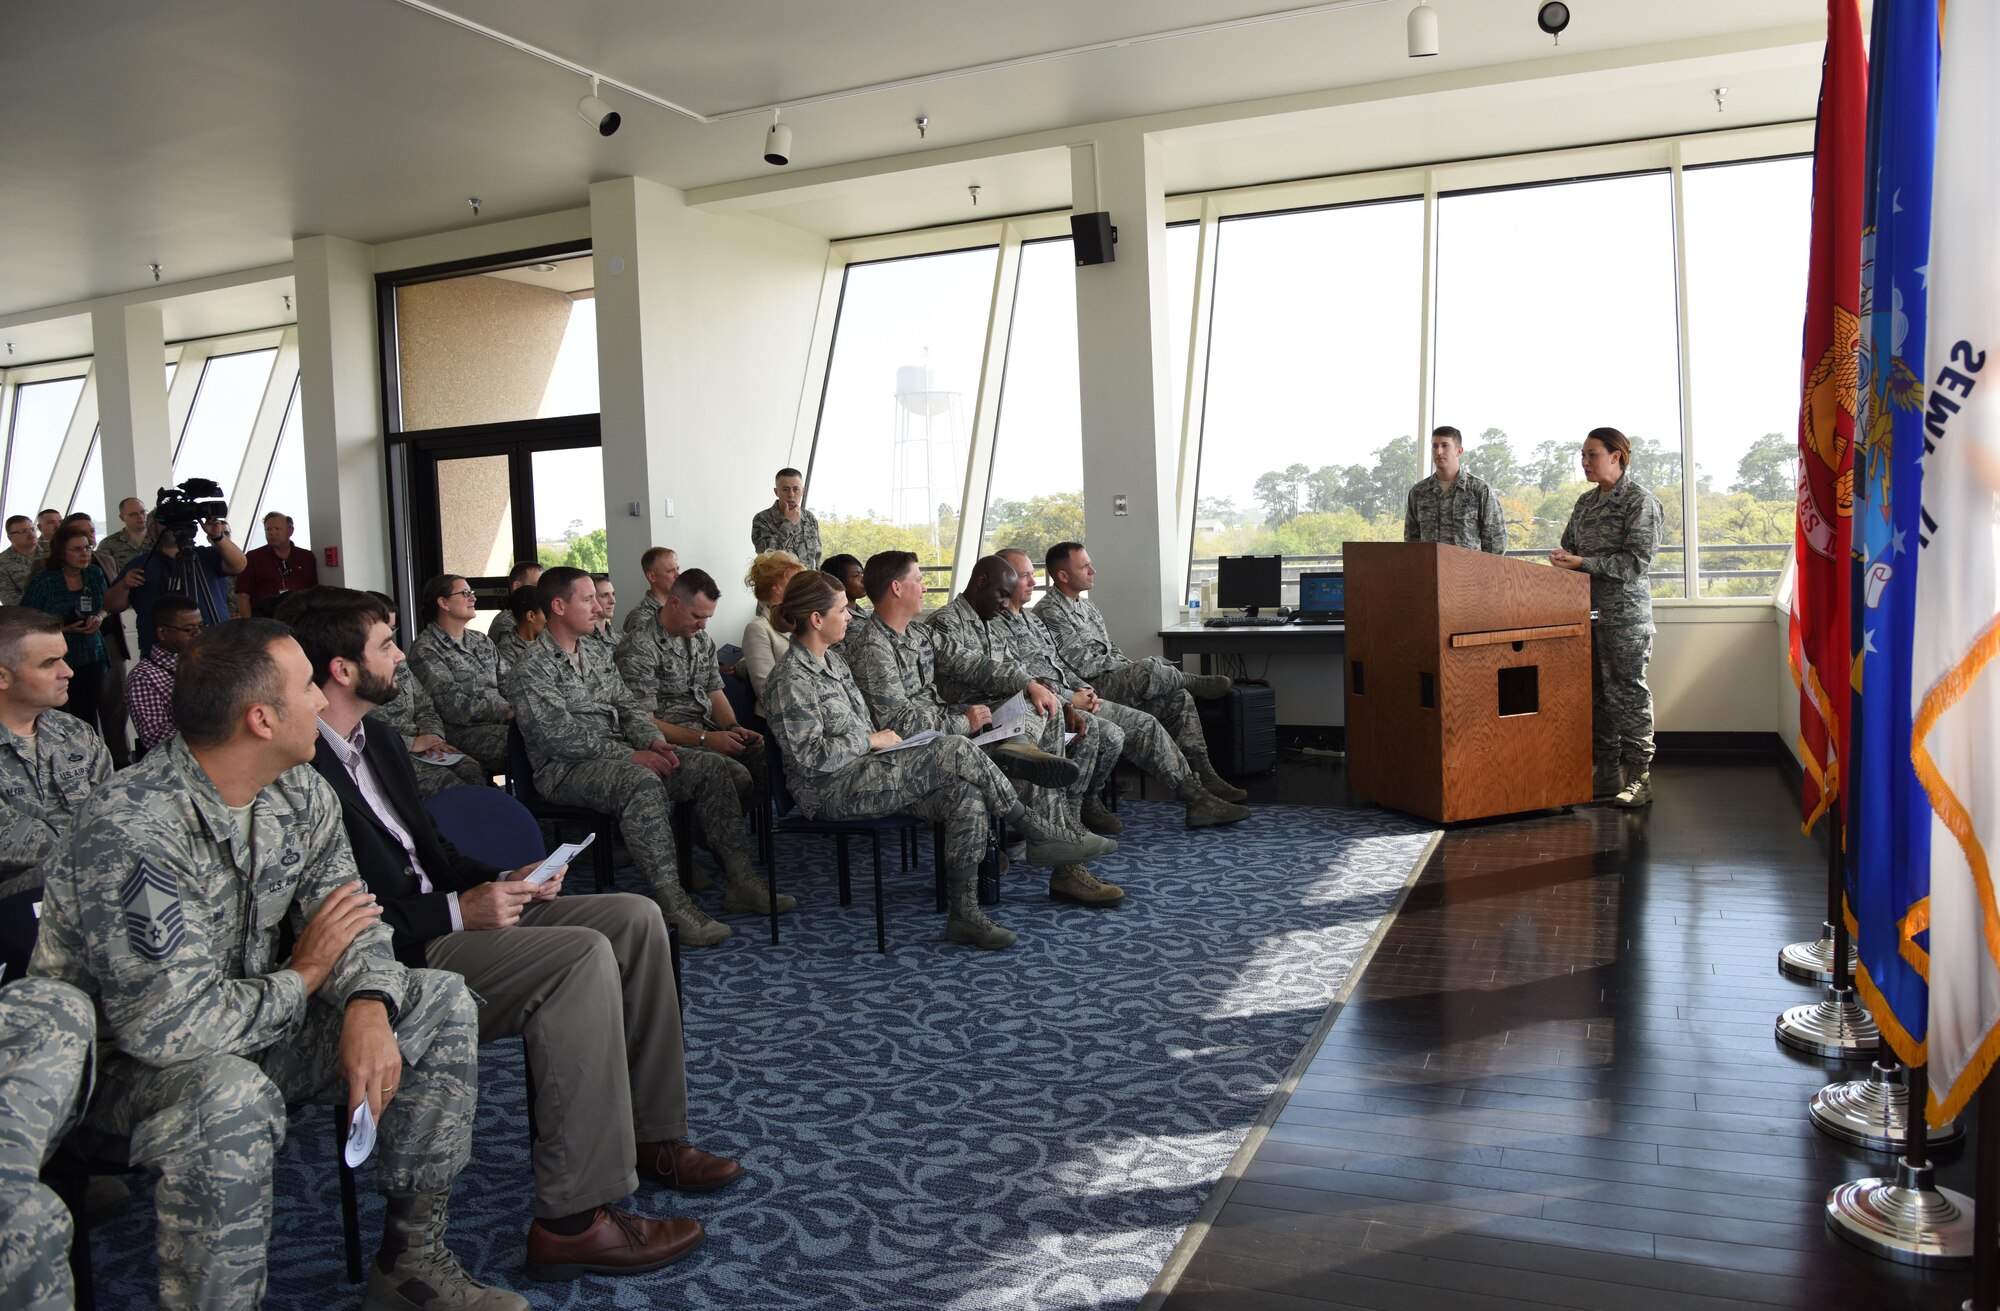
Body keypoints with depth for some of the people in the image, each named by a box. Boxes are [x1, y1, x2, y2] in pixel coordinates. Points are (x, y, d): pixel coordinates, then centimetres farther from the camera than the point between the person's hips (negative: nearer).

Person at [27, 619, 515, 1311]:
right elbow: (171, 1023, -33)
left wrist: (368, 1006, -23)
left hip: (253, 1019, 8)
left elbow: (349, 921, 0)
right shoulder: (129, 830, -30)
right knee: (230, 1098, -40)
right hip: (121, 1056, -8)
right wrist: (303, 975, -16)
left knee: (441, 1003, -5)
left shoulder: (301, 794, -4)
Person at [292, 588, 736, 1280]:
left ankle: (652, 1134, 10)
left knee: (635, 918, 0)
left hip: (443, 913, 10)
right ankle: (572, 1220, -22)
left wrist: (502, 883, 2)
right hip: (392, 960, -10)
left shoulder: (377, 737, 13)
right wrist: (456, 913, -22)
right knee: (583, 955, -28)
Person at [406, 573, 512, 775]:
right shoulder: (424, 650, -3)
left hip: (503, 722, 7)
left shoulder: (481, 641, 21)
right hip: (463, 732, -7)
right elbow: (453, 706, -12)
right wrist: (507, 712, -16)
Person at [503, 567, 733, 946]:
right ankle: (672, 904, -39)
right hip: (566, 769, -8)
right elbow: (559, 735, -18)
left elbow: (629, 706, 18)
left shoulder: (594, 654, 19)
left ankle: (739, 876, -10)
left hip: (619, 755, 8)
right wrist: (630, 756, -20)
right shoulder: (531, 668, -8)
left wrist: (653, 741, -4)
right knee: (643, 783, -39)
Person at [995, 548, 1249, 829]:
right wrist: (1070, 700, -16)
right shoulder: (995, 626, -8)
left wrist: (1084, 689, 4)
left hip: (1072, 698, 9)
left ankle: (1196, 797, 2)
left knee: (1145, 724, 0)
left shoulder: (1032, 620, 22)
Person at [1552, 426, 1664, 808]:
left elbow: (1637, 561, -13)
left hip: (1625, 611, -7)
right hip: (1588, 608, 7)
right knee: (1595, 691, 8)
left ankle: (1638, 779, 2)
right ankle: (1605, 773, 16)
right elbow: (1570, 547, 22)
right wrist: (1564, 559, -2)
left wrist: (1582, 562, -18)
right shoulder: (1585, 502, 15)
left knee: (1627, 692, -4)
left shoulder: (1639, 501, -6)